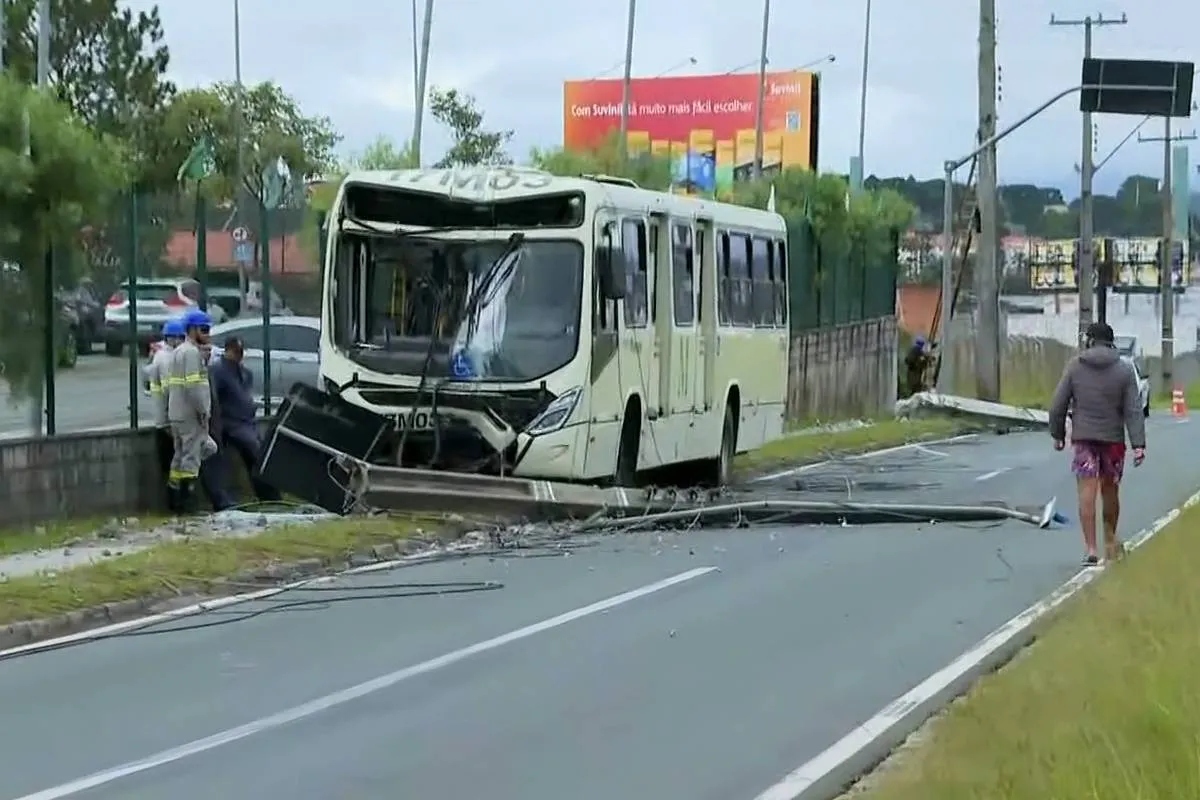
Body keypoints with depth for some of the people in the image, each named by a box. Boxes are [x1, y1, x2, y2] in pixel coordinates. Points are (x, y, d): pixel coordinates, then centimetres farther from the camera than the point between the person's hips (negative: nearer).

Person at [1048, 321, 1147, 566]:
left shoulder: (1074, 366, -1)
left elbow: (1058, 406, 0)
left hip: (1083, 438, -1)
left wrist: (1058, 434, 12)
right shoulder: (1124, 370, 0)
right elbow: (1134, 411, -6)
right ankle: (1110, 541, 32)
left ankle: (1090, 548, -12)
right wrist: (1138, 445, -8)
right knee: (1110, 491, 16)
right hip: (1113, 438, 1)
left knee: (1087, 492, -4)